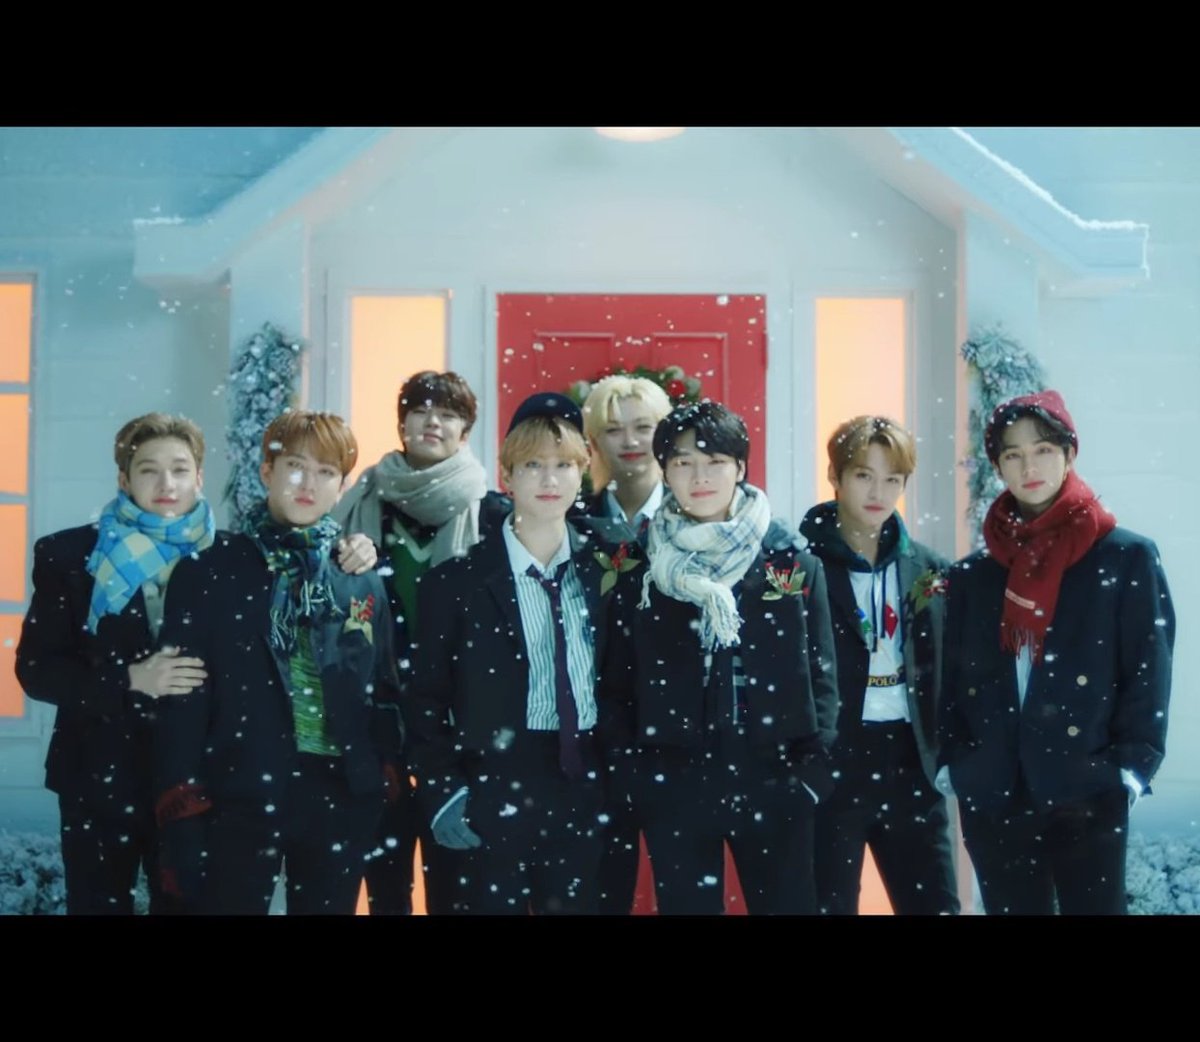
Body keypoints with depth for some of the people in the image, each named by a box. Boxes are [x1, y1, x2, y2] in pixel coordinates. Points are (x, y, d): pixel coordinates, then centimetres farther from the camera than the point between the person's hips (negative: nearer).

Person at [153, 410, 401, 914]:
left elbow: (383, 693, 13)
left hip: (342, 796, 3)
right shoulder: (210, 570, 0)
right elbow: (183, 698, -4)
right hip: (241, 796, -3)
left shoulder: (364, 580, 10)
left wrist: (388, 774, 4)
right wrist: (181, 811, -10)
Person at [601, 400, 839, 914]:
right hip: (673, 789, 0)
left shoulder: (794, 562, 4)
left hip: (774, 783, 0)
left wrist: (812, 770, -4)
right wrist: (632, 771, -4)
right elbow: (617, 684, 5)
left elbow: (821, 674, 4)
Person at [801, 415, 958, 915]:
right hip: (828, 764, -4)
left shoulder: (930, 569, 10)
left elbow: (946, 672, 13)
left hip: (912, 763, 4)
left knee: (934, 904, 7)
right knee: (829, 905, 5)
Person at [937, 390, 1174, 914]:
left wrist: (1133, 765, -11)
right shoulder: (971, 574, 12)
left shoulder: (1127, 557, 2)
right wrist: (951, 764, 1)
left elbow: (1149, 669, -2)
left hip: (1086, 788, -3)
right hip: (991, 795, 3)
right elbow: (954, 677, 11)